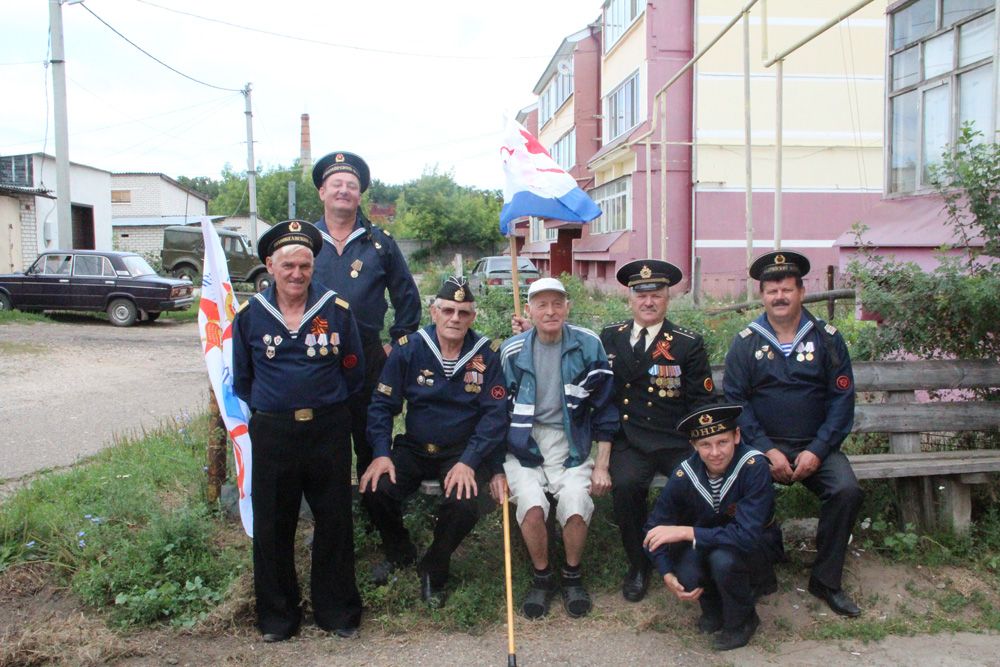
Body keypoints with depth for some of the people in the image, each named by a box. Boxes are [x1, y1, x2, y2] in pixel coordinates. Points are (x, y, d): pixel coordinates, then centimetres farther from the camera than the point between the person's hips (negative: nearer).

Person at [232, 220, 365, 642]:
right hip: (272, 433, 1)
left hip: (328, 429, 0)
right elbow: (241, 380, 13)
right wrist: (269, 406, 11)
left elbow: (354, 373, 6)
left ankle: (338, 611, 26)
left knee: (335, 522, 9)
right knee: (272, 527, 10)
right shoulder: (249, 315, 0)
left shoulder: (336, 310, -3)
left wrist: (326, 406, 8)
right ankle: (277, 615, 27)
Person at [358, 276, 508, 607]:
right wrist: (382, 453, -15)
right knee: (376, 489, -21)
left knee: (463, 504, -29)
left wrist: (468, 462, -21)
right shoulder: (409, 349, -4)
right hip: (414, 449, 2)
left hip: (464, 453, -2)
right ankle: (399, 553, 13)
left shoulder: (487, 355, -7)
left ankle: (434, 568, 4)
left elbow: (494, 415, -10)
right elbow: (382, 404, -2)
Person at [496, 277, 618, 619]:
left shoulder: (588, 346, -3)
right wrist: (497, 469, 5)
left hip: (571, 443, 0)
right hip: (524, 444, 0)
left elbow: (604, 408, 4)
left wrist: (602, 466, 1)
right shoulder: (512, 351, -1)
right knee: (532, 505, -25)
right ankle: (542, 577, 3)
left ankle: (573, 576, 6)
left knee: (576, 505, -24)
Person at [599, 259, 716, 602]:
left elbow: (701, 403, 3)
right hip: (629, 442, 1)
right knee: (626, 484, -28)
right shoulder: (610, 336, 11)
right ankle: (638, 565, -2)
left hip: (677, 443, -1)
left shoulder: (689, 344, 4)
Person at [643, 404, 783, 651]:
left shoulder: (754, 467, -30)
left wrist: (686, 532, -37)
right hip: (706, 544, 2)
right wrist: (667, 575, -22)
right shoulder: (684, 475, -20)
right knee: (686, 574, -29)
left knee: (724, 558, -34)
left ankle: (741, 621, -2)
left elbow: (747, 535, -37)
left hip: (757, 545, -2)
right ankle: (714, 609, 8)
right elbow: (655, 529, -9)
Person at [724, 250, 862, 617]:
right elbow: (735, 401, -2)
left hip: (816, 447, 1)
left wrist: (817, 450, -11)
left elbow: (842, 400, 1)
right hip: (763, 445, -1)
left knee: (847, 491, -25)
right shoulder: (745, 342, 3)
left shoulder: (827, 339, 5)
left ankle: (826, 580, -3)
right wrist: (767, 450, -13)